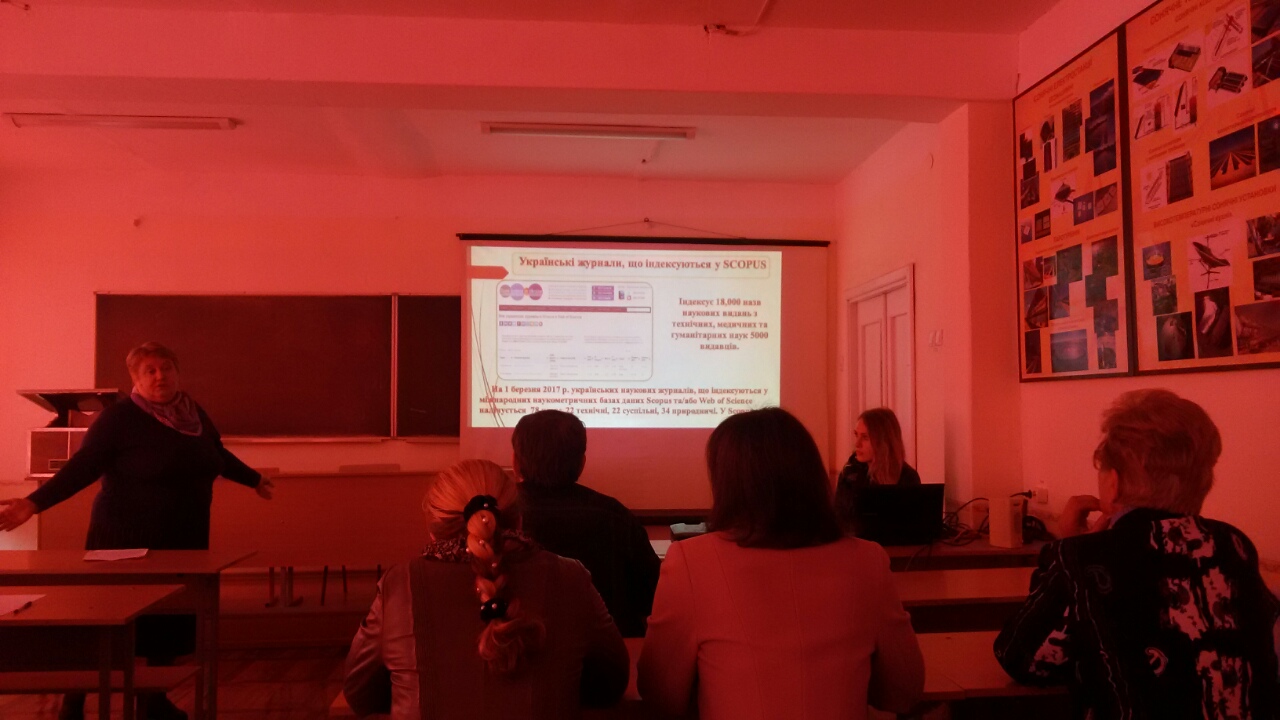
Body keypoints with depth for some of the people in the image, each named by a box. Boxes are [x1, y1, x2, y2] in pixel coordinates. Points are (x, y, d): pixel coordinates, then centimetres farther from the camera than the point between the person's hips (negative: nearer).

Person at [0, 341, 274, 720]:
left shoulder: (195, 414, 7)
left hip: (183, 541, 5)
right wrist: (34, 503, -28)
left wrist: (254, 480, 34)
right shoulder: (119, 417, -11)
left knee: (170, 619, 8)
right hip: (126, 540, -5)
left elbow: (220, 455, 22)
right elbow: (82, 467, -16)